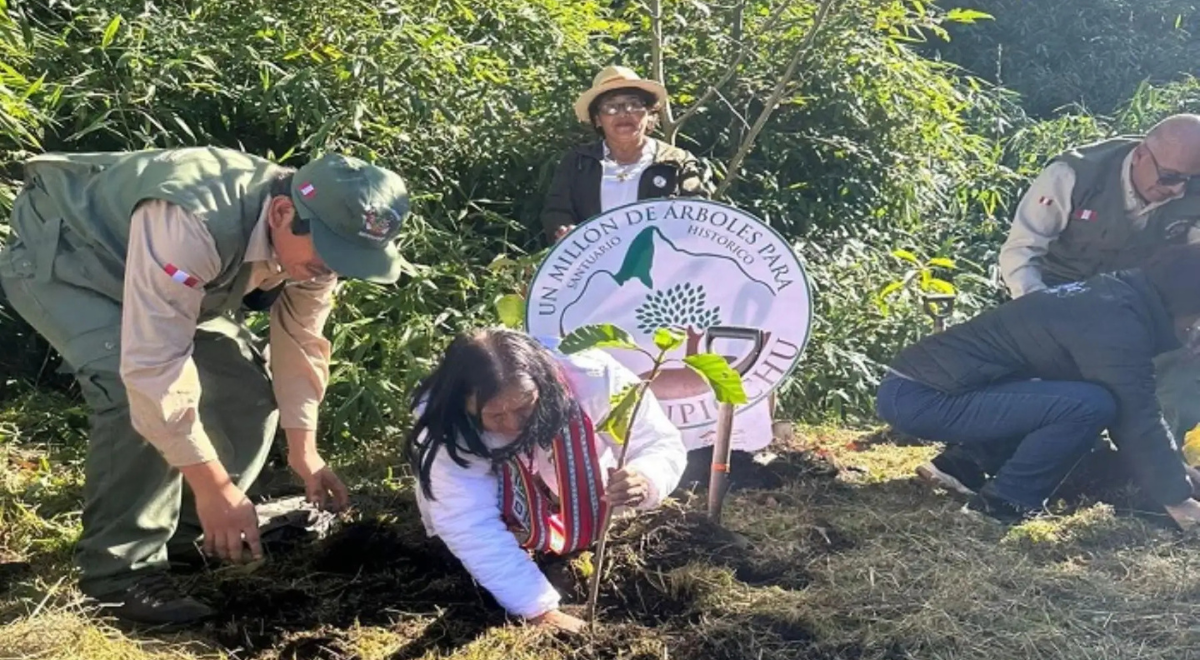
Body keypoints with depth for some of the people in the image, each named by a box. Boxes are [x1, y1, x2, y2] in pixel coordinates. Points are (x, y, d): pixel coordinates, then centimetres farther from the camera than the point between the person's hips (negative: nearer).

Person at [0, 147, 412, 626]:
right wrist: (212, 485, -37)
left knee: (248, 380, -3)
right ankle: (121, 566, -13)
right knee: (139, 394, -29)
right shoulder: (192, 225, -44)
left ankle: (186, 529, 14)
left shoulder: (312, 237, -18)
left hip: (164, 277, 8)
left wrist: (303, 453, -1)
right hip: (58, 256, -7)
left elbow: (299, 342, -3)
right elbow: (154, 367, -43)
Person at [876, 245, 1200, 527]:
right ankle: (1002, 502, -4)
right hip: (922, 398, -10)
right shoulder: (1113, 324, -15)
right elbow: (1137, 420, -11)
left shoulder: (1110, 297, 16)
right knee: (1090, 405, -19)